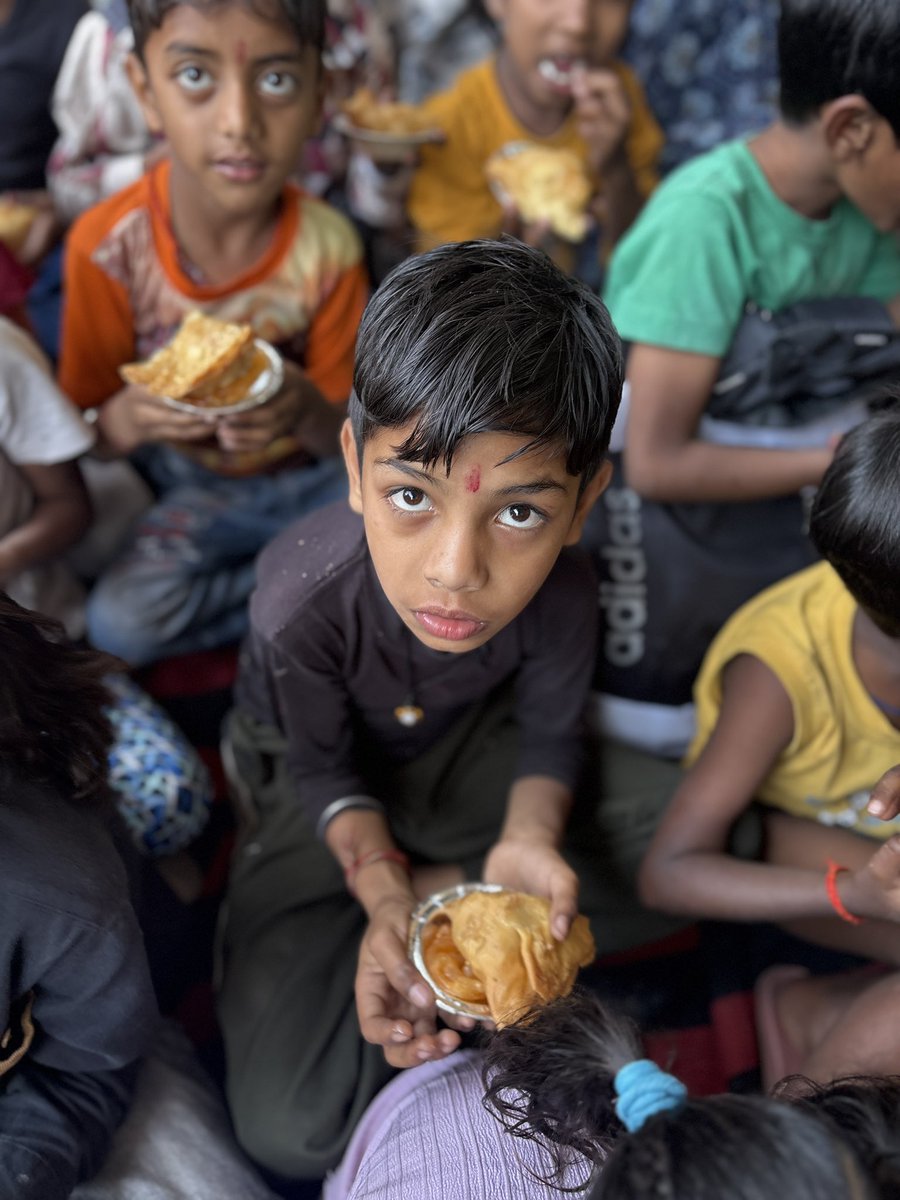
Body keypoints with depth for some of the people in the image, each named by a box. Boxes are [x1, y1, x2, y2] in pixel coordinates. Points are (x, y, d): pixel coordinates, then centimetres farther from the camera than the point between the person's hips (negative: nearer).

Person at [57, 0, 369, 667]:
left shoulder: (328, 247, -16)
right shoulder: (109, 245, -19)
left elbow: (347, 435, -10)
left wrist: (310, 413, -35)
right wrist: (128, 419, -34)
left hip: (315, 474, 0)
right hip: (200, 487, 0)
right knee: (118, 622, -25)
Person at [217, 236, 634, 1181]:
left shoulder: (558, 592, -31)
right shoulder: (300, 601, -38)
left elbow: (548, 735, -10)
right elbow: (322, 769, -17)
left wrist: (529, 839, -31)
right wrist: (383, 890, -34)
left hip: (466, 750, 2)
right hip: (333, 781, -2)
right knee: (289, 1128, -10)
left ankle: (436, 883, 1)